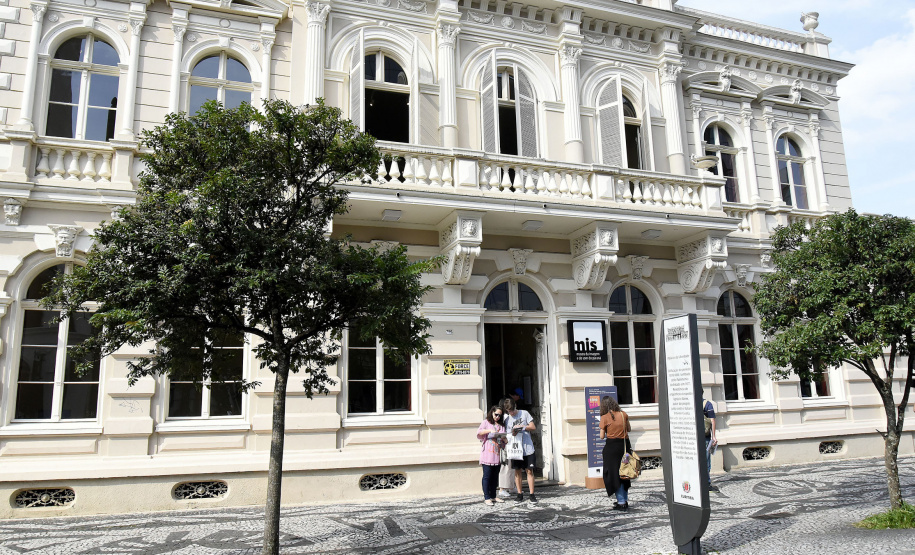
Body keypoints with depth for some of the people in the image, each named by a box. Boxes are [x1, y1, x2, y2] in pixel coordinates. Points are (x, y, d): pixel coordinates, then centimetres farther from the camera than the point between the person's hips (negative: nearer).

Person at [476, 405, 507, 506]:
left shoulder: (501, 425, 18)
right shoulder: (486, 422, 6)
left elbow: (504, 439, 19)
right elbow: (479, 432, -6)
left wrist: (504, 439, -4)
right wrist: (489, 430, -18)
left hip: (497, 455, 5)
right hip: (487, 454, -5)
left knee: (495, 476, 7)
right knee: (487, 476, -5)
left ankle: (493, 496, 15)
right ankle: (486, 497, -2)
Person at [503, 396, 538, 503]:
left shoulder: (524, 413, 2)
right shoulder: (507, 420, 7)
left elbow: (533, 427, 1)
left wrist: (522, 427, -13)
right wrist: (513, 433, -17)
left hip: (528, 448, -2)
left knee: (530, 471, -1)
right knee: (517, 472, 5)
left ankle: (532, 494, 5)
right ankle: (520, 494, 14)